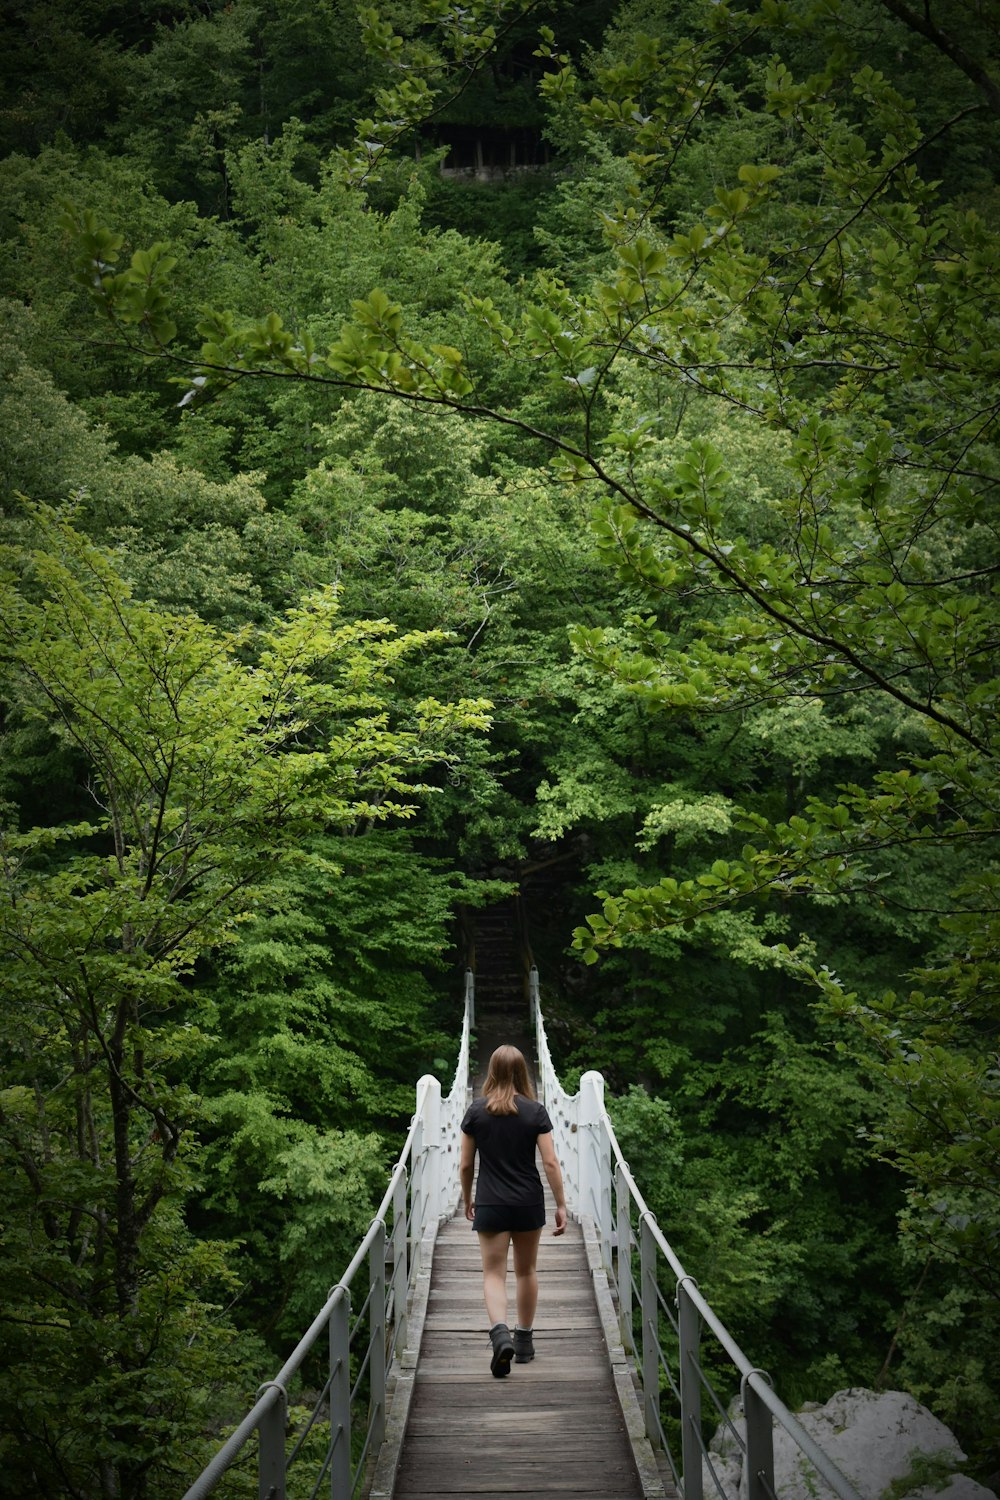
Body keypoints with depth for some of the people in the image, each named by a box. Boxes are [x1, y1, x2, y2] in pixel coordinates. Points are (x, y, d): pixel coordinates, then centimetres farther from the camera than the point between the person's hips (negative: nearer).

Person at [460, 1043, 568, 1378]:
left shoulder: (476, 1111, -4)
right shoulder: (536, 1111, -5)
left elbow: (466, 1164, 1)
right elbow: (550, 1162, -8)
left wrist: (467, 1199, 16)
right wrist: (561, 1205, -1)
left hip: (490, 1205, -1)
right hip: (529, 1204, 1)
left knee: (494, 1273, 2)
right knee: (526, 1270, 17)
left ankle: (500, 1333, -22)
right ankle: (524, 1341, 27)